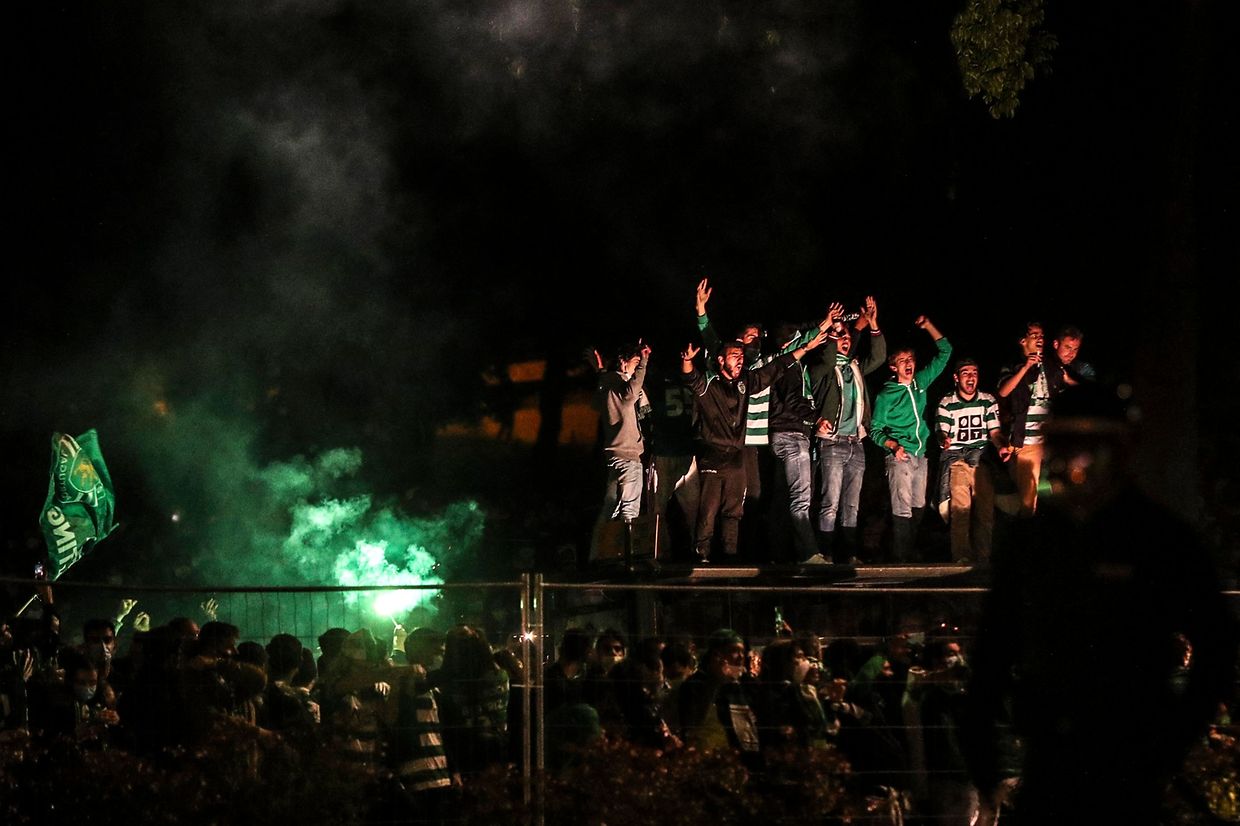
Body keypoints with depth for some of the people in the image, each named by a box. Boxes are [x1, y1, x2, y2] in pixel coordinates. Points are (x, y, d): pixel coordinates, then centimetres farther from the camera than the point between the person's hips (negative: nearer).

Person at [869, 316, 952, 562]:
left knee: (918, 507, 5)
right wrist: (893, 445, -16)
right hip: (900, 457, -6)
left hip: (920, 456, 6)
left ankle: (910, 553, 12)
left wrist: (928, 326, 9)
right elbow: (875, 430, 0)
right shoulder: (886, 395, -2)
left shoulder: (921, 382, 10)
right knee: (903, 509, -11)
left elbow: (944, 352, 16)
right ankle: (901, 559, -12)